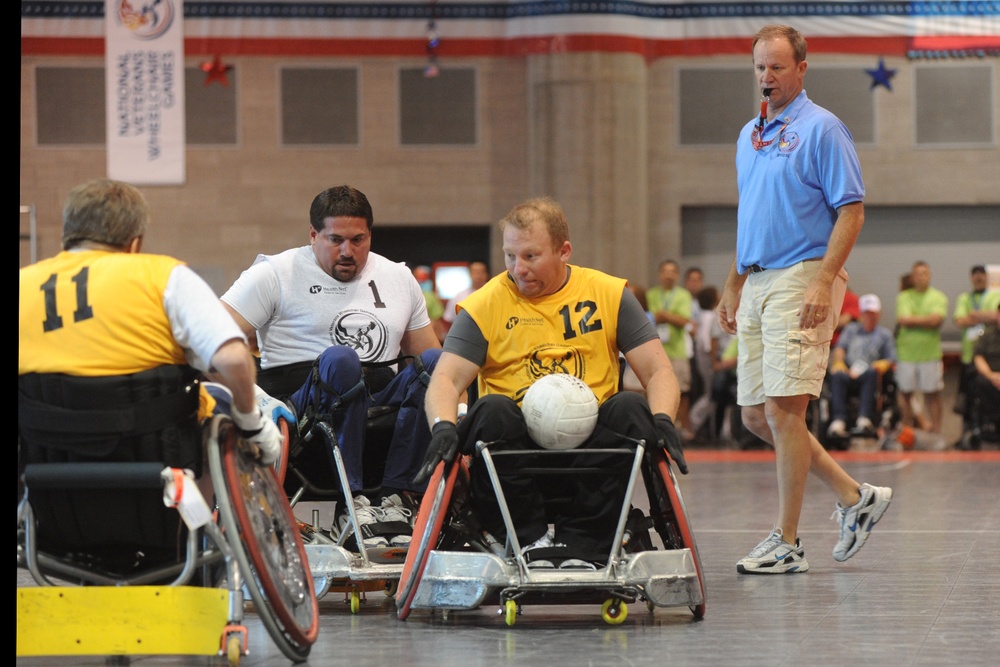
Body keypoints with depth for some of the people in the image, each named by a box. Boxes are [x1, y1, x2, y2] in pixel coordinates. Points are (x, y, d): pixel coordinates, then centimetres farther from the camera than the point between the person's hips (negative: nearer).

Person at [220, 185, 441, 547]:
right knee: (339, 360, -36)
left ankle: (396, 497, -26)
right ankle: (351, 503, -35)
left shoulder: (399, 278, 21)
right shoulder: (275, 275, 7)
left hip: (382, 403, 4)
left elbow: (427, 354, 22)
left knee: (434, 363, -24)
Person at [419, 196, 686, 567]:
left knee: (631, 408, -27)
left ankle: (581, 545, -25)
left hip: (591, 445, 1)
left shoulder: (609, 294, 7)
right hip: (518, 445, -1)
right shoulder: (485, 304, 4)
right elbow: (446, 379, -6)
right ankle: (530, 539, -24)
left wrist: (662, 421, -18)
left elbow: (658, 372, 3)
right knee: (491, 410, -30)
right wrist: (444, 427, -28)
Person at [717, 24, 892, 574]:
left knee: (783, 408, -11)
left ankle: (787, 543, -5)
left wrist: (823, 282, -20)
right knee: (755, 413, 7)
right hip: (757, 284, 9)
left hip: (802, 280, -9)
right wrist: (732, 286, 21)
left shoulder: (822, 129, -7)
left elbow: (851, 211, -12)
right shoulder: (750, 136, 18)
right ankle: (854, 497, 19)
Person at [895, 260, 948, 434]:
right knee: (905, 393, 4)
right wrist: (926, 321, -7)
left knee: (932, 393, 0)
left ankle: (936, 428, 4)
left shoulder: (938, 297, 5)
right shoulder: (903, 297, 6)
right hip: (906, 352, 1)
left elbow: (936, 320, -10)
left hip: (930, 353, -1)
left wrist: (913, 320, -6)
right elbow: (903, 320, -8)